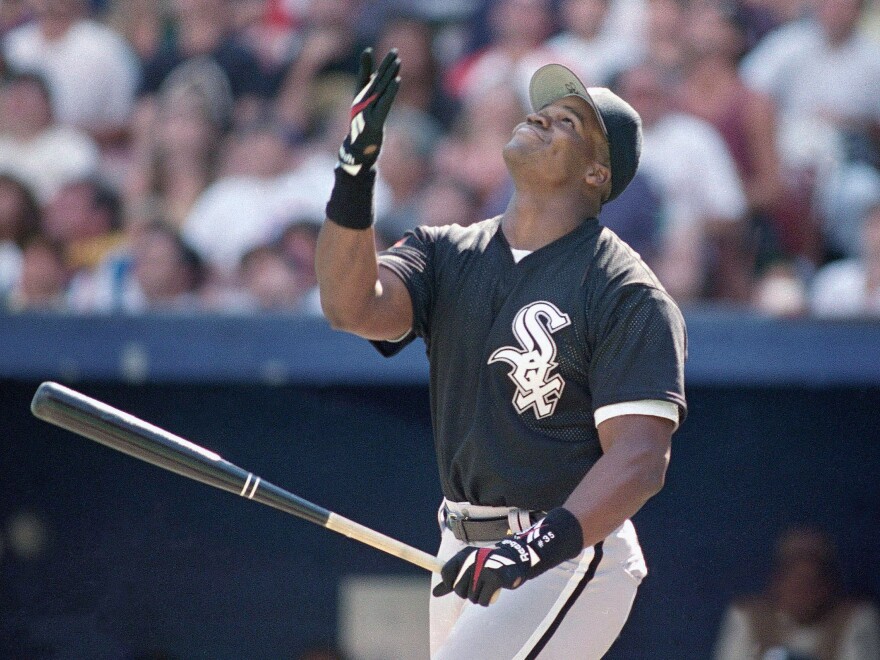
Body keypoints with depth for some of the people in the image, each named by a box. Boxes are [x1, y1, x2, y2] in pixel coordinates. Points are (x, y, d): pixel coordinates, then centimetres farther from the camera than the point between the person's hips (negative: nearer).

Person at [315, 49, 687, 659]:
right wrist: (355, 173, -22)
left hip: (570, 554, -7)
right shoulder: (446, 253, 9)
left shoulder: (627, 293, -10)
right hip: (469, 557, 7)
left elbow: (641, 457, -18)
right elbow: (352, 306, -11)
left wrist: (547, 541, -33)